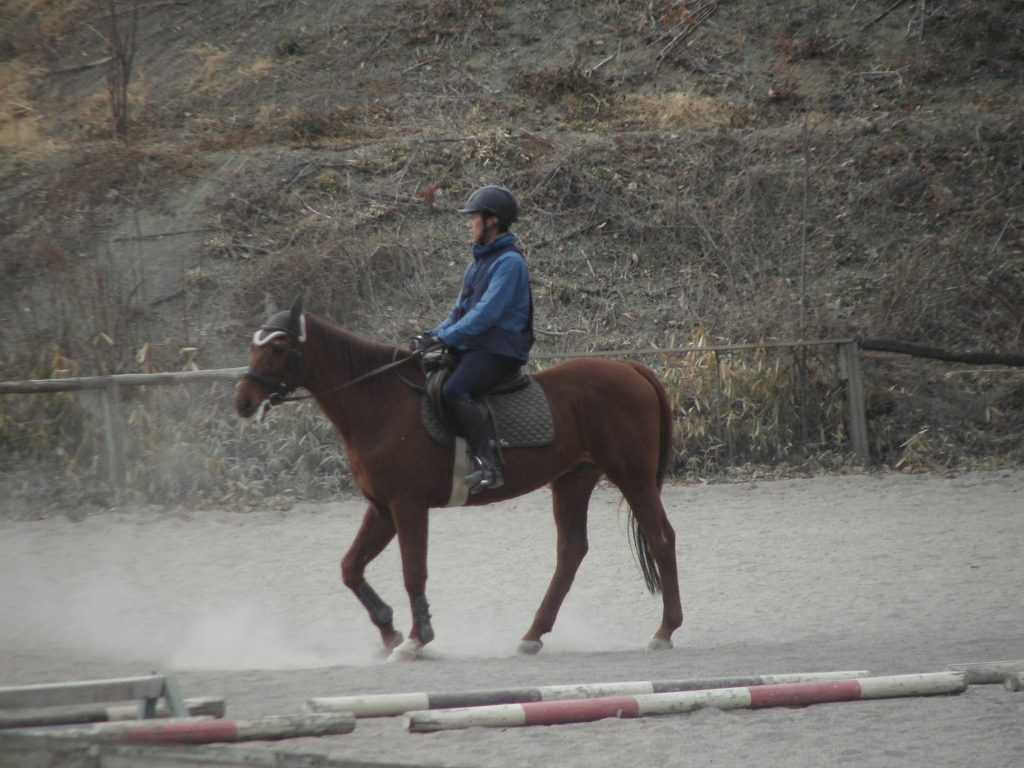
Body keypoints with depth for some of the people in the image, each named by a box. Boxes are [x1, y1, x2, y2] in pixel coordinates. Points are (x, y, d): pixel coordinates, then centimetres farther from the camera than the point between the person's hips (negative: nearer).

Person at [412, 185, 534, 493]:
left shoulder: (509, 261, -11)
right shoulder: (478, 262, 19)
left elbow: (486, 313, -20)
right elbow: (460, 309, 23)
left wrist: (444, 337, -21)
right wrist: (433, 335, 6)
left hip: (498, 350, -10)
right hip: (470, 348, 10)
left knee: (455, 391, -32)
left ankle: (489, 464, -35)